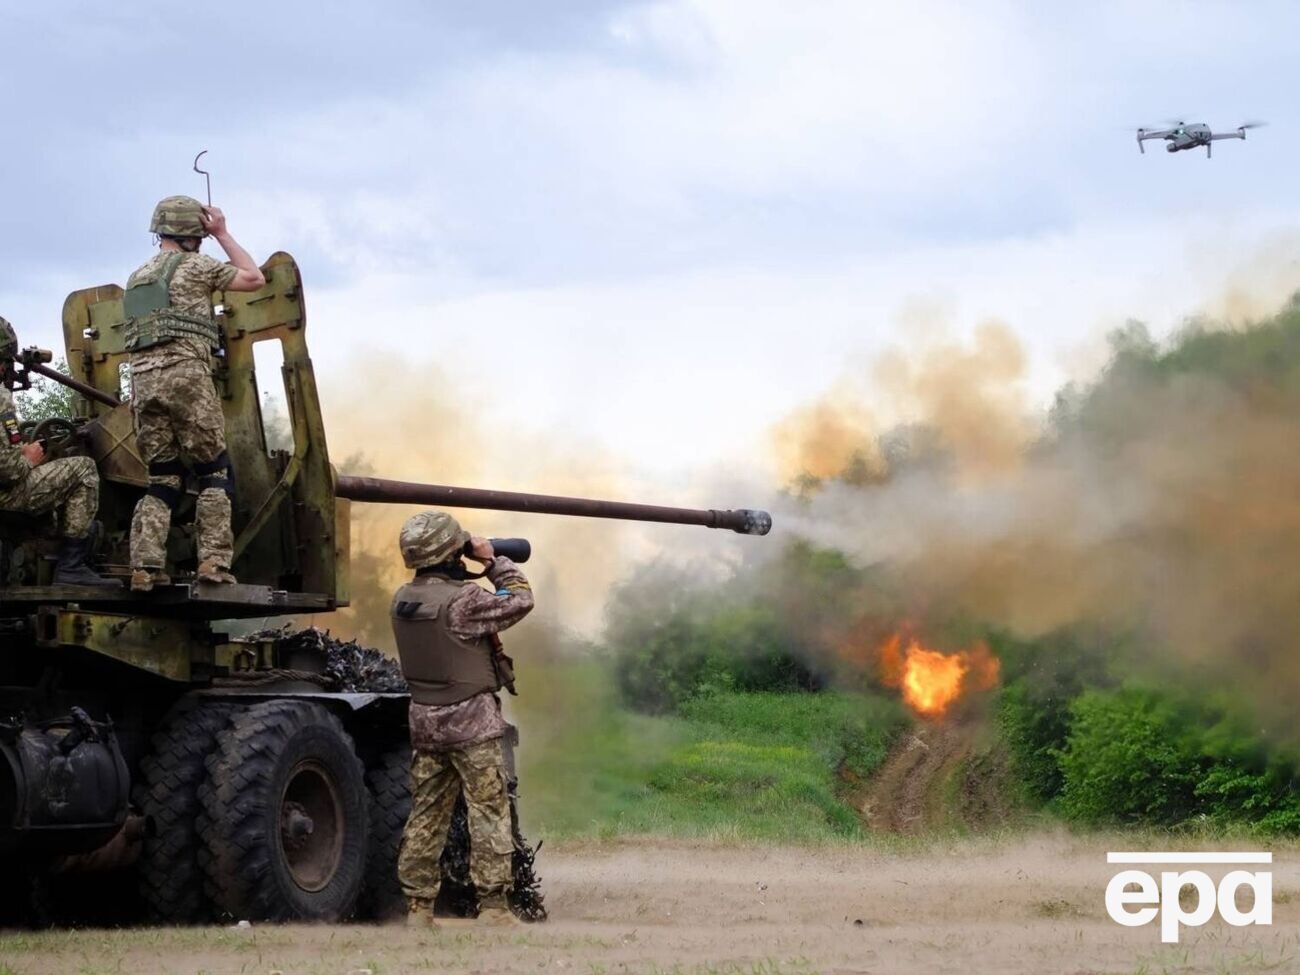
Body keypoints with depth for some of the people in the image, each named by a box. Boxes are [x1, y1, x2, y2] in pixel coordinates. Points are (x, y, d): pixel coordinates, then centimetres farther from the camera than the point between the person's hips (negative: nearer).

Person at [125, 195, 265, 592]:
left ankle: (145, 566, -7)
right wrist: (223, 234, 15)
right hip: (185, 374, -6)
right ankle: (213, 560, -11)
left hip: (143, 380, 6)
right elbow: (254, 278, 10)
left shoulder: (137, 278, 24)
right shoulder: (194, 265, 2)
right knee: (215, 471, 1)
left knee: (162, 477, 8)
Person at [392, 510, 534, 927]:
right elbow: (520, 601, -10)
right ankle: (492, 905, -2)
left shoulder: (402, 600, 3)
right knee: (489, 815, -1)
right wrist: (494, 561, 0)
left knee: (426, 815, 12)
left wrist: (477, 568, 10)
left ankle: (418, 906, 13)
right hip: (472, 724, -7)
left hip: (425, 721, 7)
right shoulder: (462, 600, -19)